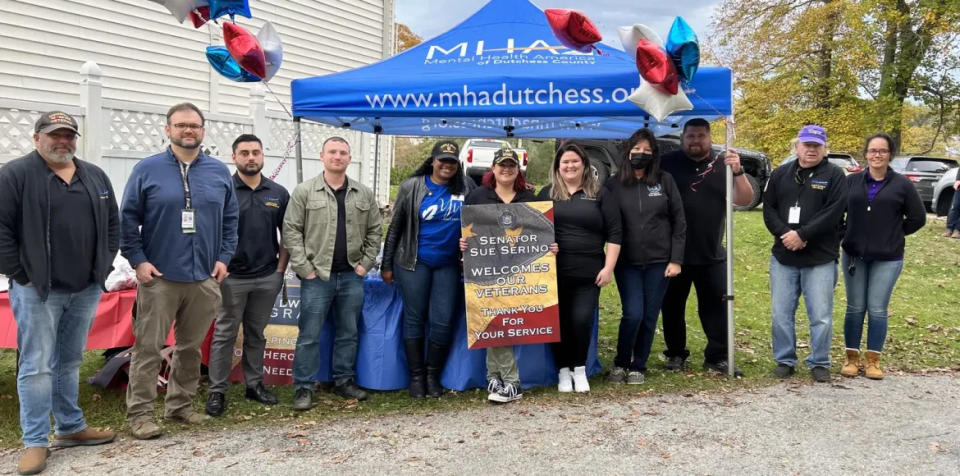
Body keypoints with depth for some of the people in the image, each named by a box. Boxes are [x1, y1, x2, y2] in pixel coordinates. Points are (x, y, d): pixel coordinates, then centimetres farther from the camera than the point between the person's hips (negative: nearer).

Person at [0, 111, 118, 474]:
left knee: (70, 362, 16)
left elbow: (112, 224, 16)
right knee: (37, 365, 0)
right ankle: (35, 442, 8)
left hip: (87, 289, 5)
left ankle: (70, 428, 27)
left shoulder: (95, 176, 11)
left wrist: (105, 265, 8)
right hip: (37, 289, -5)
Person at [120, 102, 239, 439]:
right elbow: (127, 219, -1)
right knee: (148, 348, 1)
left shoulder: (219, 172, 8)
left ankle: (180, 405, 25)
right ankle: (140, 413, 11)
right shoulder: (147, 169, -1)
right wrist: (138, 261, -9)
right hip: (159, 276, -3)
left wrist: (224, 257, 2)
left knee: (191, 347, 12)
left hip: (204, 278, 3)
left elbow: (230, 220, 11)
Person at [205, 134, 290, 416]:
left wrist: (281, 268, 5)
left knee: (256, 334, 14)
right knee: (225, 334, 4)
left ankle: (255, 384, 25)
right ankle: (217, 391, 12)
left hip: (268, 277, 3)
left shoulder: (278, 193, 6)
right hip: (232, 277, -3)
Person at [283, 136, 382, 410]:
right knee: (309, 335, 1)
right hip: (317, 276, -3)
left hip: (352, 276, 4)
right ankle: (303, 388, 10)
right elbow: (291, 231, -4)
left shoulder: (364, 194, 8)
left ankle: (344, 381, 25)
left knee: (349, 333, 12)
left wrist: (365, 264, 2)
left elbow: (374, 231, 12)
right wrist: (304, 268, -9)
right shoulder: (304, 192, -2)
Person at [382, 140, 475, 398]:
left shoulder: (466, 188, 2)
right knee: (414, 318, 6)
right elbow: (395, 227, 2)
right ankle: (416, 375, 17)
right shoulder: (412, 187, -1)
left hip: (449, 265, 2)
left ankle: (433, 375, 19)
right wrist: (386, 265, 2)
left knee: (443, 321, 2)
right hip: (414, 263, -1)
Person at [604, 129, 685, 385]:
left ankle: (638, 366, 23)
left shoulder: (665, 181, 2)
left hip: (659, 262, 1)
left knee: (649, 317, 5)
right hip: (627, 263, -1)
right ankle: (620, 363, 13)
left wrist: (676, 260, -3)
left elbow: (679, 221, 3)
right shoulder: (614, 185, 1)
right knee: (633, 314, -10)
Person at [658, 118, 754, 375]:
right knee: (673, 306, 9)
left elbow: (745, 199, -4)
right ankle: (676, 354, 23)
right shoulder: (668, 163, -3)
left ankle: (717, 356, 14)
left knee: (717, 305, 3)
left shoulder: (722, 164, 3)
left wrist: (737, 171, -22)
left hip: (712, 255, 1)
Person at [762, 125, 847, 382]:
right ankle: (784, 360, 20)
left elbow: (833, 212, -12)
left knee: (821, 316, 2)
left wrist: (802, 234, -18)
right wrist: (785, 234, -12)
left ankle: (819, 363, 17)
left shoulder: (834, 175, -1)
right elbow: (769, 209, 5)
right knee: (781, 314, 7)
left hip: (821, 259, -3)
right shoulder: (780, 174, 10)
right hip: (783, 257, 3)